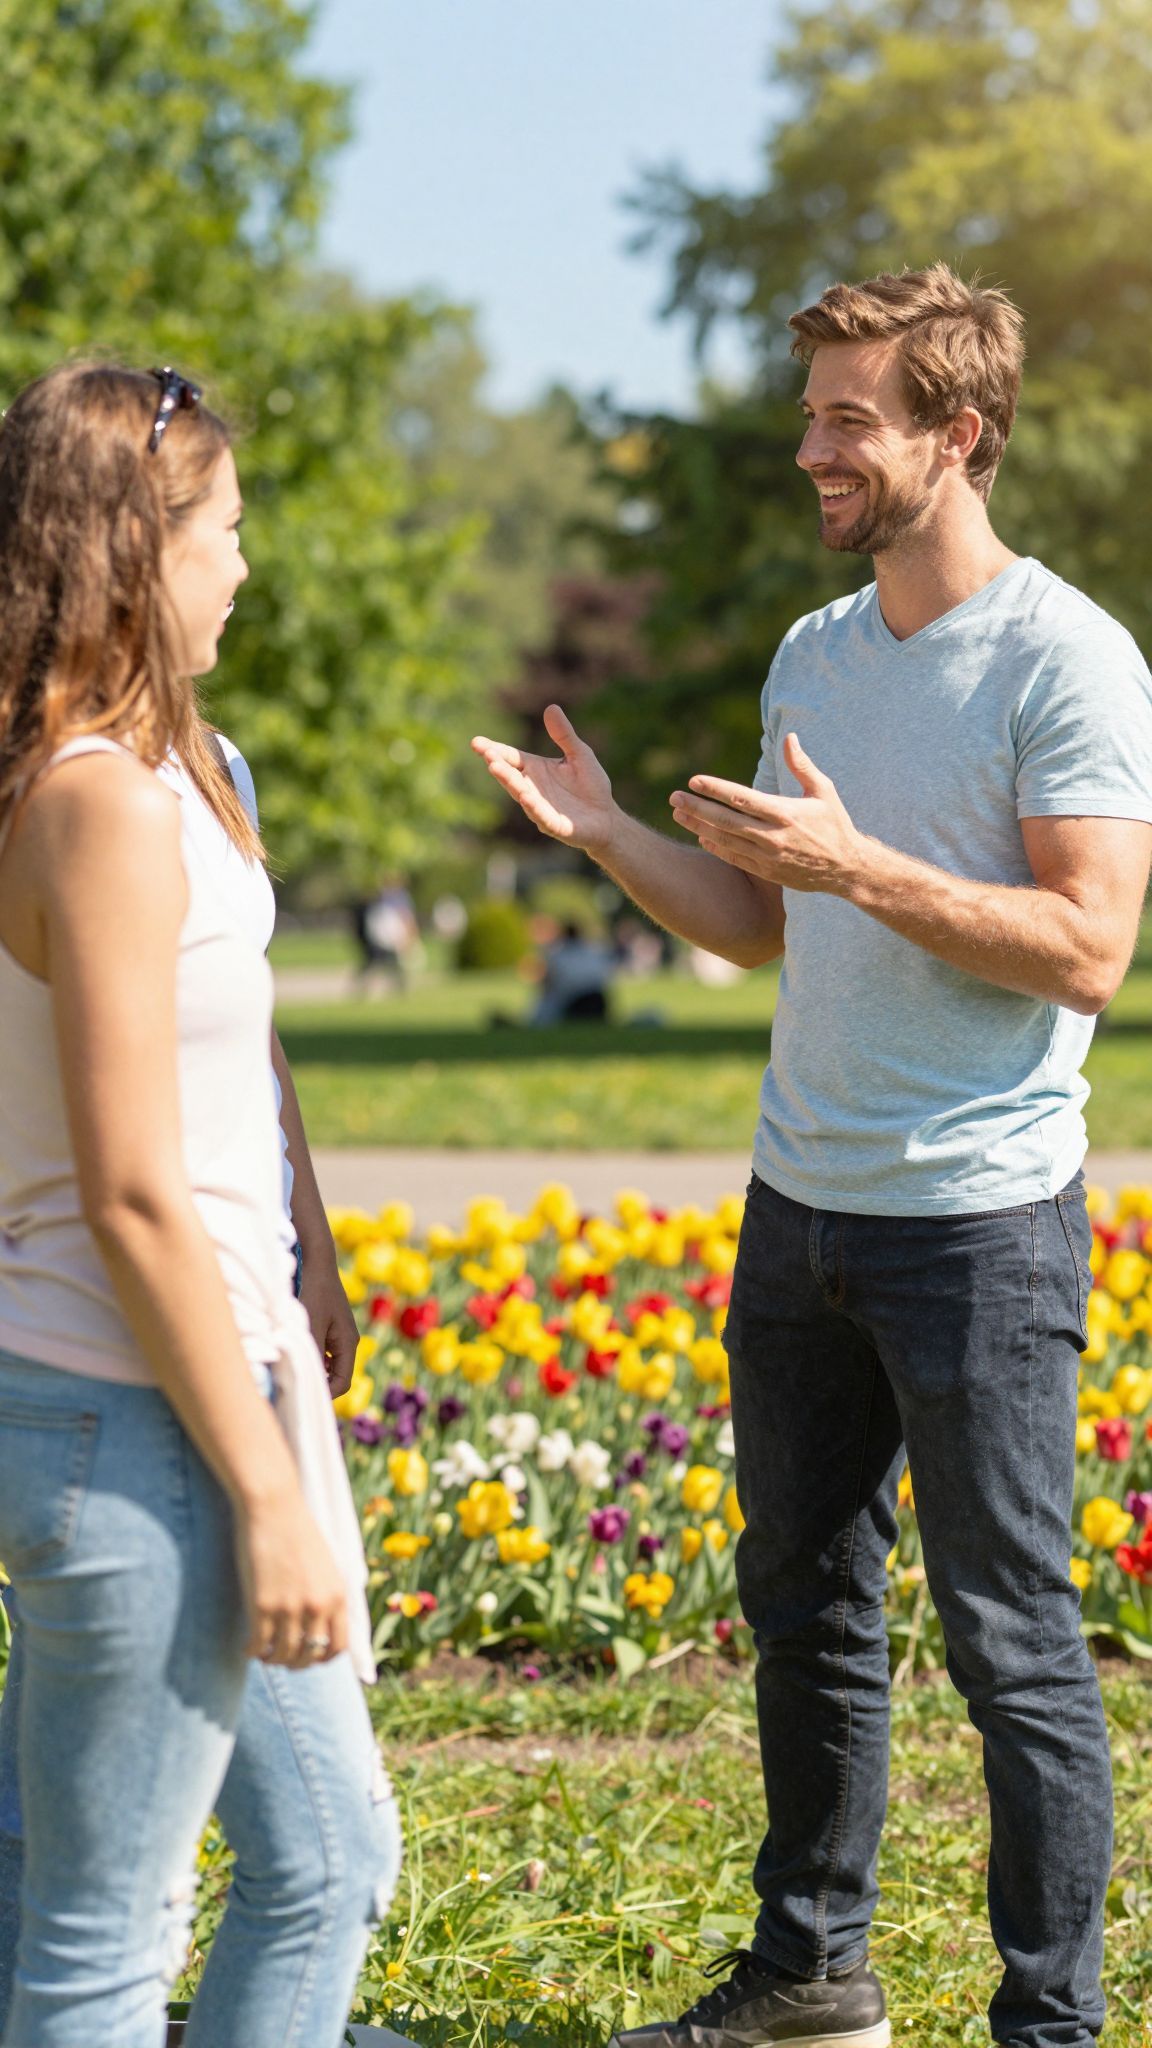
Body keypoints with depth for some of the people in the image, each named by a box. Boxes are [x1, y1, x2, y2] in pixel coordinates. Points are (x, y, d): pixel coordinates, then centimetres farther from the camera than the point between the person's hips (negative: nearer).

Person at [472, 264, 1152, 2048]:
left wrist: (858, 862, -25)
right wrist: (608, 838, 3)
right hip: (800, 1205, 8)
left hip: (982, 1225, -8)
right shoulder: (814, 656, 12)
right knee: (803, 1608, 16)